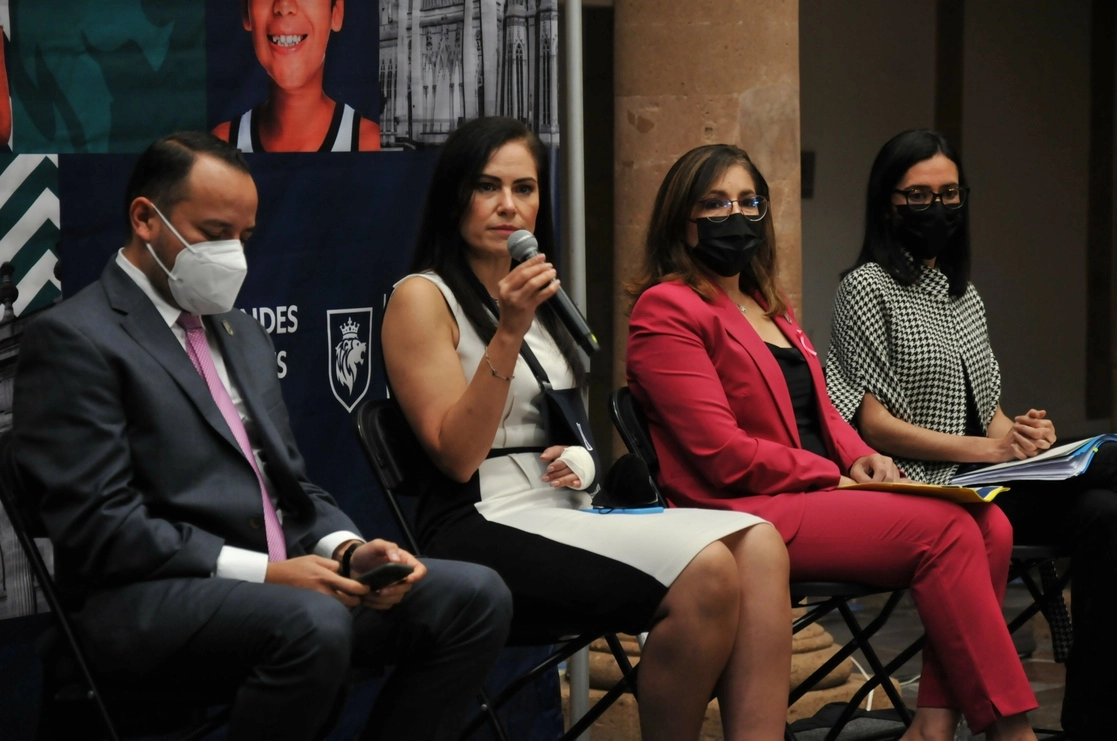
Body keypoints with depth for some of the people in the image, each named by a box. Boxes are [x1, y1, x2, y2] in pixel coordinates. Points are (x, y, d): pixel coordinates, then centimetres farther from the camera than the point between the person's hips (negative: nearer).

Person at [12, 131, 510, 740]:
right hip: (145, 600, -8)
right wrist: (263, 571, -19)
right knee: (313, 623, -37)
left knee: (476, 596, -11)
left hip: (282, 575, 8)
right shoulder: (74, 339, -5)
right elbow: (99, 528, -14)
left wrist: (348, 550, 0)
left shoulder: (241, 333, 23)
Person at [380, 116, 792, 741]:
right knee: (705, 569, -29)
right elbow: (457, 456, -11)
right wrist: (509, 332, -17)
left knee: (759, 543, -20)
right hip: (483, 528, -8)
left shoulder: (537, 296, 21)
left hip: (565, 514, 8)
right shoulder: (423, 297, -2)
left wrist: (580, 460, 6)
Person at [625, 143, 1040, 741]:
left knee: (989, 527, -16)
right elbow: (724, 455, -12)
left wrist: (860, 457, 3)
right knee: (946, 530, -25)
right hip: (748, 512, -9)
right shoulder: (667, 309, -4)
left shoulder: (768, 306, 24)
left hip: (817, 492, 9)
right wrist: (836, 477, -9)